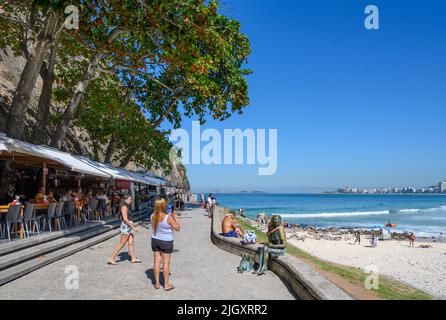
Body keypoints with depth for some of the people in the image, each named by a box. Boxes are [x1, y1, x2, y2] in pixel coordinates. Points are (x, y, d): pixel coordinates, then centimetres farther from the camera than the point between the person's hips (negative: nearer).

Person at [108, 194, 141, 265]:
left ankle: (133, 258, 15)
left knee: (131, 242, 9)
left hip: (129, 227, 9)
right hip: (125, 227, -9)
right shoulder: (124, 207, -15)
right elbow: (125, 219, -21)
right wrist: (133, 227, -20)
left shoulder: (127, 207, 14)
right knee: (121, 244, -3)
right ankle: (111, 258, 4)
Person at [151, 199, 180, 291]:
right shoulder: (168, 217, -22)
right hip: (166, 242, -5)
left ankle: (157, 283, 22)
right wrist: (175, 216, -8)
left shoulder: (153, 216, -6)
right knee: (166, 263, 5)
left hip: (155, 240, 5)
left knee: (156, 262, 12)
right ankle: (166, 284, 14)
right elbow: (177, 228, -13)